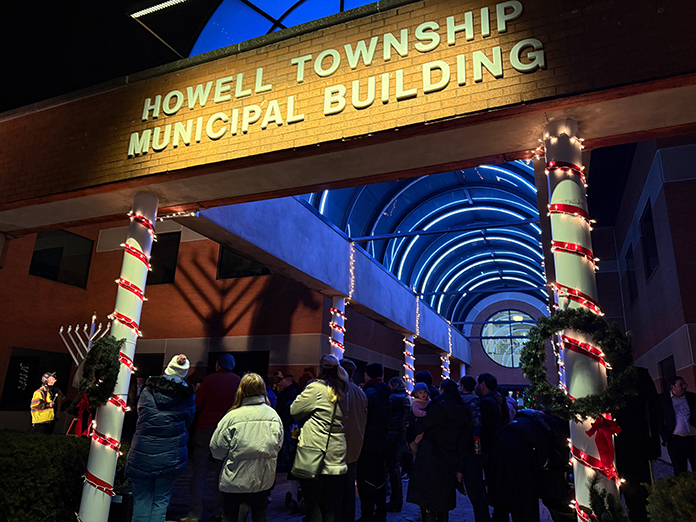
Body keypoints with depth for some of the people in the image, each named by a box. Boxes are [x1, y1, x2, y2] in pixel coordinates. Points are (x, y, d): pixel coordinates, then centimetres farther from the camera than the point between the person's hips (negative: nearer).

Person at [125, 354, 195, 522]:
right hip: (169, 456, 0)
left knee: (141, 500, 13)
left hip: (142, 454, 0)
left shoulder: (147, 390, -3)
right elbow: (188, 423, 7)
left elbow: (140, 414, 11)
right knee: (161, 501, 11)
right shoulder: (187, 397, -4)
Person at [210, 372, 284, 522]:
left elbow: (216, 450, -9)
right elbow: (278, 445, 8)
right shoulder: (274, 415, -4)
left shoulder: (232, 417, -17)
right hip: (264, 480, 4)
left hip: (236, 480, -4)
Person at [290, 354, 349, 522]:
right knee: (331, 503, 14)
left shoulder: (315, 388, -11)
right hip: (337, 453, 6)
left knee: (313, 502, 3)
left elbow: (294, 411, -4)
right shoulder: (342, 391, 7)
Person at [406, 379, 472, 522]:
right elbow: (464, 442, 3)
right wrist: (459, 467, 7)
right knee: (443, 500, 19)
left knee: (426, 502, 2)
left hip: (429, 462, -5)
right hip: (448, 463, 6)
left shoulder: (437, 407, -13)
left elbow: (418, 426, -9)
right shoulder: (464, 412, 3)